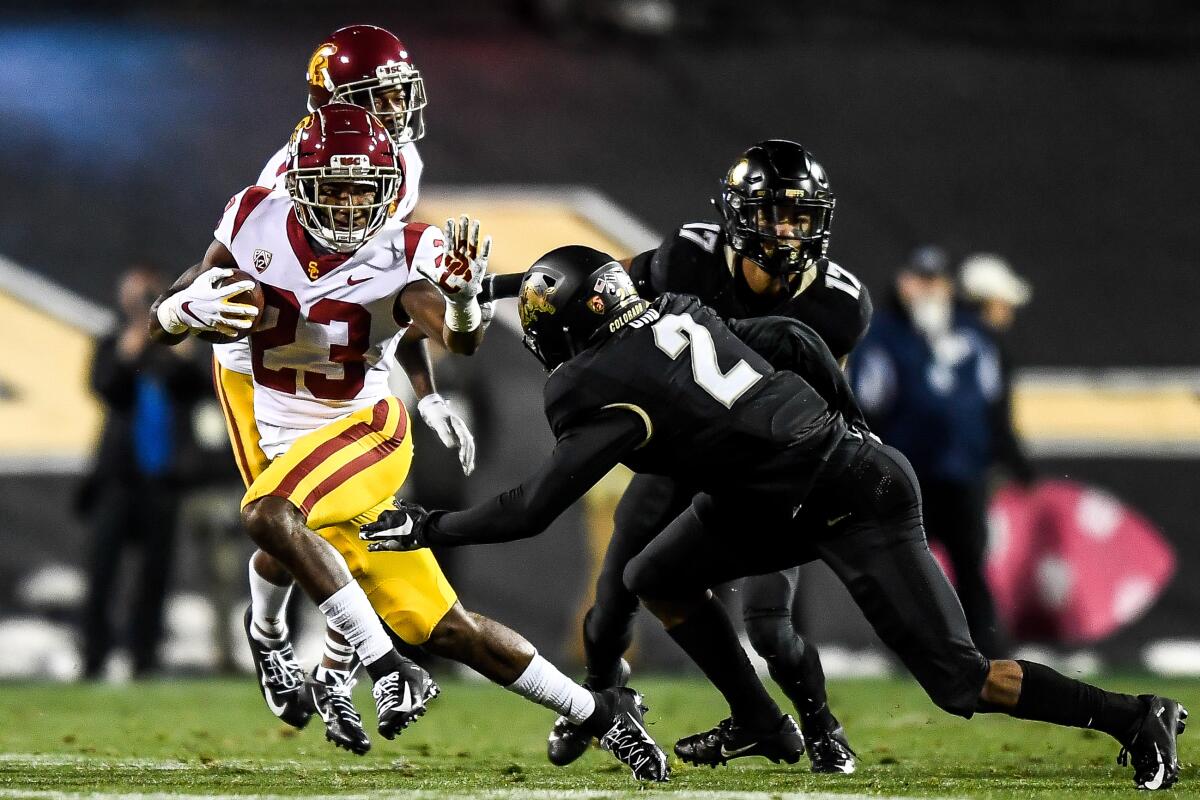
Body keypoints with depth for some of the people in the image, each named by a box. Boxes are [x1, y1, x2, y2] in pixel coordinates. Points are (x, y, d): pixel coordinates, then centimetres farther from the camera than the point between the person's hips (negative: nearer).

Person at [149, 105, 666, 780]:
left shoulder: (400, 257, -13)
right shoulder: (256, 222, -4)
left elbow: (460, 340, -31)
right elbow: (163, 324, 2)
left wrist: (464, 295, -53)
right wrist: (191, 307, -22)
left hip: (367, 430, -4)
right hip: (292, 451, 4)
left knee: (266, 516, -34)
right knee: (444, 629, 4)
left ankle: (390, 670, -25)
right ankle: (597, 711, 16)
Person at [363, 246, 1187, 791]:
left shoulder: (606, 392, -18)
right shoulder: (673, 314, 5)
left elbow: (533, 509, -16)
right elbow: (794, 341, 12)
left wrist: (431, 528, -4)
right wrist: (849, 426, 25)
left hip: (855, 507, -9)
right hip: (847, 455, 9)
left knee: (959, 682, -4)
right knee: (660, 578, 12)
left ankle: (1136, 719, 3)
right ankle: (761, 725, 24)